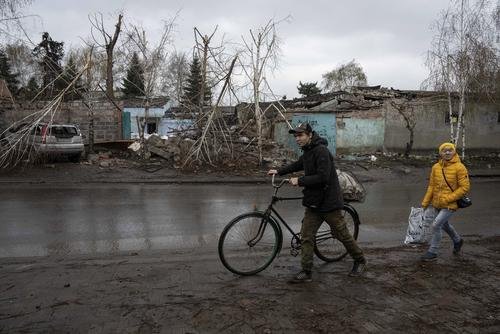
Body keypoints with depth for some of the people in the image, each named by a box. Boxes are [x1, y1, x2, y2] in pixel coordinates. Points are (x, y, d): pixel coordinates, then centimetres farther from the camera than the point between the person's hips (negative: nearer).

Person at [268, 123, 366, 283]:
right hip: (313, 203, 8)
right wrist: (279, 171, 22)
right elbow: (298, 164, 29)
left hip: (328, 202, -8)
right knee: (306, 237, 3)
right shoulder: (307, 151, 10)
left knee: (342, 234, 7)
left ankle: (360, 261, 30)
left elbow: (322, 177, -27)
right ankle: (306, 272, 10)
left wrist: (300, 181, -21)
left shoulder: (321, 151, -19)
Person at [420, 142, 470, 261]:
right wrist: (425, 202, 6)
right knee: (445, 225, 24)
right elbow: (431, 186, 8)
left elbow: (465, 187, -14)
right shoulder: (436, 167, 2)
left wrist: (448, 199, -19)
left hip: (450, 205, -6)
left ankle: (432, 252, 4)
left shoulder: (459, 167, -13)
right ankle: (457, 241, 52)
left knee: (436, 225, -12)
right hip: (436, 204, 6)